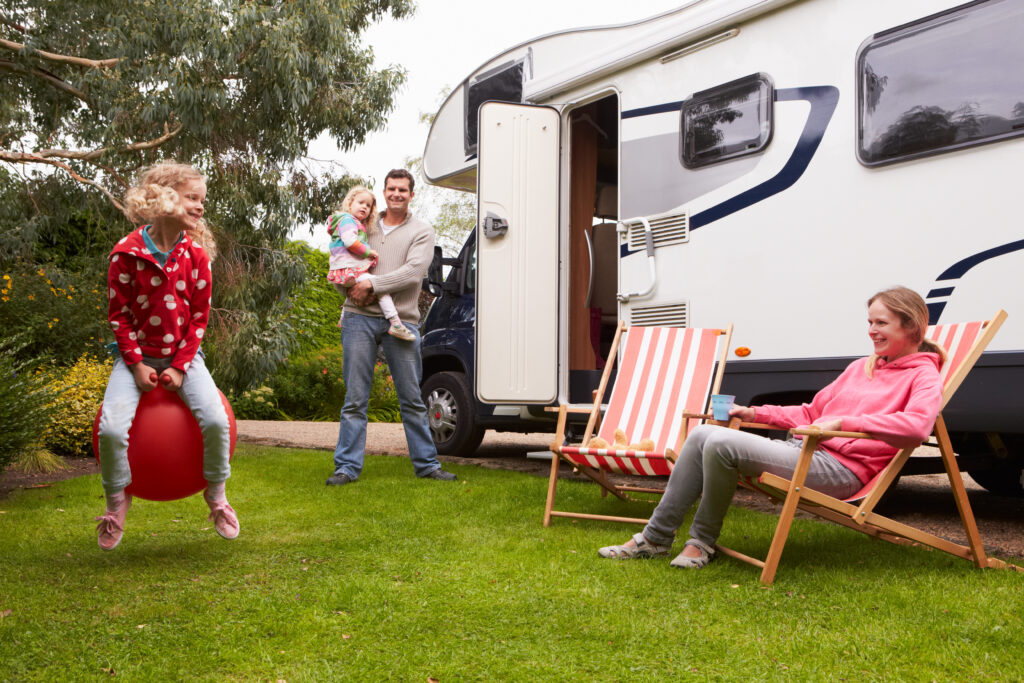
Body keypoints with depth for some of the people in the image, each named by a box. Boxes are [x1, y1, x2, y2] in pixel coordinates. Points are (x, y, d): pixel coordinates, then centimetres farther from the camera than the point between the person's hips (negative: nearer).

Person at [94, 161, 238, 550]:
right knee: (112, 428, -21)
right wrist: (136, 365, -11)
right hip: (136, 356, -1)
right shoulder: (127, 253, -9)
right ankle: (116, 500, 8)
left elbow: (200, 316, 0)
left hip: (183, 355, 1)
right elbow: (119, 314, -3)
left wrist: (180, 366, -8)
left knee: (216, 420, -21)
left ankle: (216, 495, 5)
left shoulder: (196, 253, -2)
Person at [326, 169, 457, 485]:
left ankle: (426, 463, 16)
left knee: (412, 399, 6)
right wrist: (352, 289, -3)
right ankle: (347, 467, 6)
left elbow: (413, 272, -8)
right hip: (360, 318, 2)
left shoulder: (422, 231, 7)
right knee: (355, 398, 1)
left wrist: (372, 285, -14)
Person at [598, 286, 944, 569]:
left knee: (722, 443, -26)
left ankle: (702, 541, -8)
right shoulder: (861, 367, 25)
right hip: (803, 449, 9)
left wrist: (844, 422, -27)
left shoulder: (922, 375, 0)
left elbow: (918, 424, -23)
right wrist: (755, 413, 18)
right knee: (702, 434, -3)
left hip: (841, 468, -9)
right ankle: (655, 537, 0)